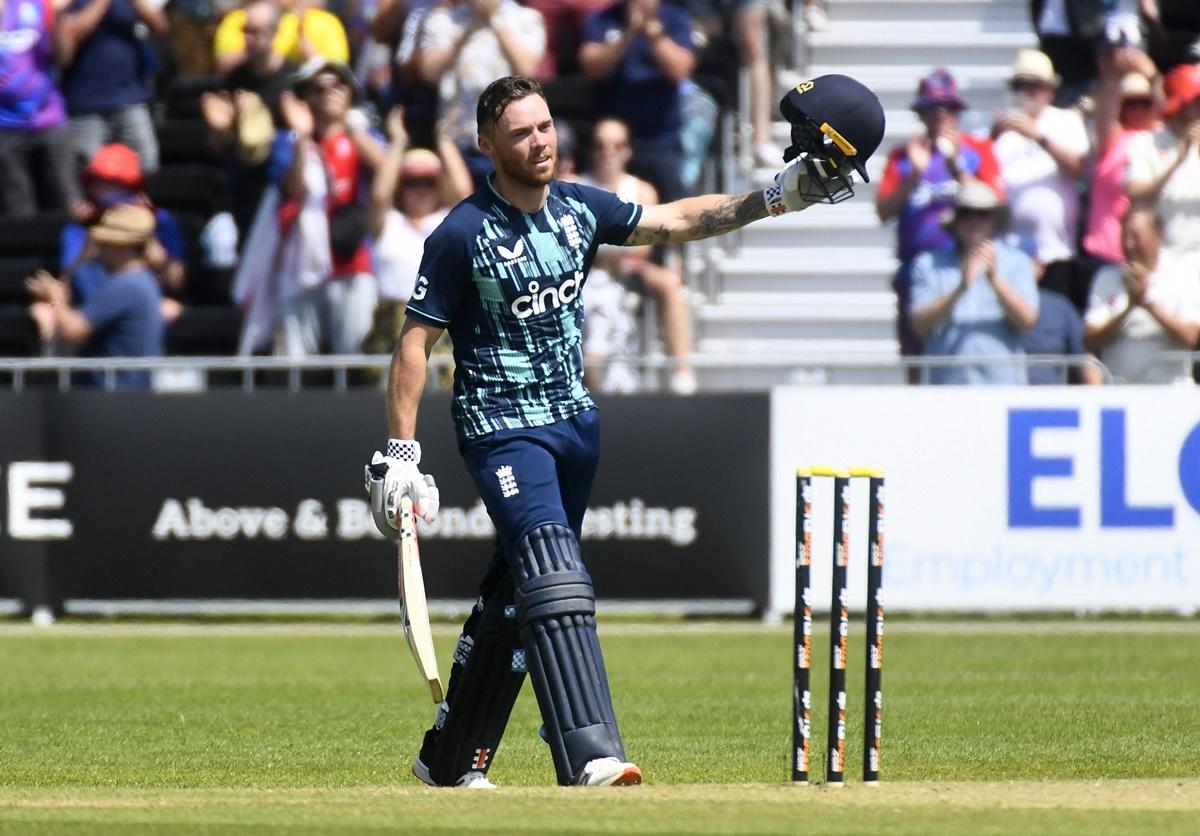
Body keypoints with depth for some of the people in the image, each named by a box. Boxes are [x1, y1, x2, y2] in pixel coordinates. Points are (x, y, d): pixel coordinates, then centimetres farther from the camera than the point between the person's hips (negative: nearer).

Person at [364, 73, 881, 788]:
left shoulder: (579, 207, 4)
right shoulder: (464, 235, -14)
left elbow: (675, 221, 7)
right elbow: (416, 341, -11)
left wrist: (778, 198, -4)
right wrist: (400, 453, -14)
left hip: (575, 420, 7)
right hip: (502, 430, -7)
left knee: (515, 595, 12)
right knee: (555, 583, -22)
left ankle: (451, 758, 24)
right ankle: (591, 757, -32)